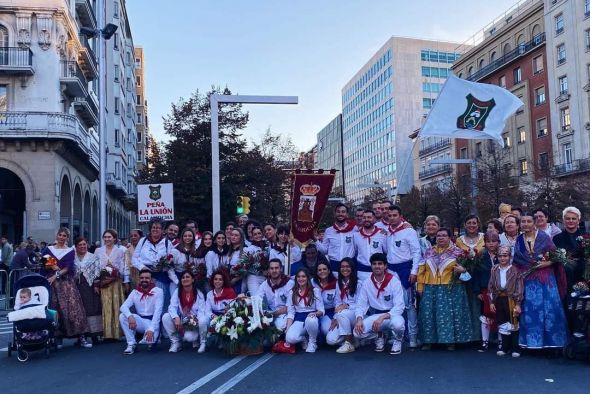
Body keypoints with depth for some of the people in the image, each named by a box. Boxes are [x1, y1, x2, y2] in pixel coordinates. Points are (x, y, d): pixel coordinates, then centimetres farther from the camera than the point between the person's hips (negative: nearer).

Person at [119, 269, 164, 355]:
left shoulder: (158, 291, -9)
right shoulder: (135, 292, 2)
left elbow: (158, 311, -18)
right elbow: (123, 306, -10)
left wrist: (151, 329, -29)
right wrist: (130, 316, -33)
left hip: (152, 321, -4)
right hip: (140, 320, 4)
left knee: (150, 339, -33)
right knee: (122, 316, -22)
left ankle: (155, 335, 8)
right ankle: (131, 344, -10)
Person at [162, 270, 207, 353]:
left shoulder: (199, 293, -6)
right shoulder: (177, 292, -2)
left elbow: (201, 311, -12)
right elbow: (172, 307, -13)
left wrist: (196, 319, -32)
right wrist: (176, 318, -32)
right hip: (180, 322, 2)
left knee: (203, 320, -36)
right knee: (165, 317, -24)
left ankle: (202, 342, -3)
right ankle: (176, 342, -5)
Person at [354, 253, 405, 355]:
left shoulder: (394, 281, -12)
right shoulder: (367, 283, -2)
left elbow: (399, 306, -18)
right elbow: (361, 304, -1)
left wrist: (382, 317, -31)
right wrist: (359, 319, -21)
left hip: (391, 315, -3)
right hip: (374, 315, 3)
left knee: (398, 323, -39)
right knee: (358, 331, -24)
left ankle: (397, 341, 0)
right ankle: (379, 336, 11)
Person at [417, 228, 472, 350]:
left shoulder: (457, 252, 3)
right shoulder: (429, 252, 11)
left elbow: (465, 267, 4)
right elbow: (422, 270, 11)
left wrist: (462, 269, -19)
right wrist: (420, 286, 5)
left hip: (451, 289, -3)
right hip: (430, 289, 3)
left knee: (449, 314, -4)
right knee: (428, 315, 3)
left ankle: (451, 341, 6)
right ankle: (428, 341, 12)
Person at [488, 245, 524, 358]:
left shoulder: (515, 270, -6)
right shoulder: (494, 270, 5)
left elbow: (519, 288, -7)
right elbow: (491, 287, 8)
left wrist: (518, 304, -11)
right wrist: (491, 302, 4)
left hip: (511, 300, -4)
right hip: (499, 300, 4)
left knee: (513, 324, 4)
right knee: (502, 324, 10)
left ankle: (515, 348, 15)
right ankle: (504, 347, 22)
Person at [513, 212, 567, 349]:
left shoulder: (544, 237, -3)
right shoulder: (518, 240, 7)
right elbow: (516, 262, 14)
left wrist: (546, 263, -18)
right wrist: (519, 274, 1)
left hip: (545, 279, -3)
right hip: (527, 280, 3)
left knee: (550, 309, -4)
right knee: (530, 311, 3)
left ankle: (550, 340, 7)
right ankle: (533, 341, 11)